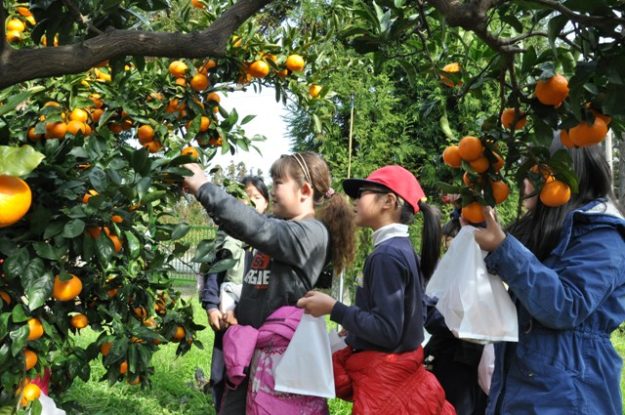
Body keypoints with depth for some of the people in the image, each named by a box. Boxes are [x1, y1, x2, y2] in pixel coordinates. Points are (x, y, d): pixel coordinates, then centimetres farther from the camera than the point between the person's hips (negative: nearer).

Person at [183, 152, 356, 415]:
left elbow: (255, 227, -25)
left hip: (282, 349, -8)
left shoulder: (312, 233, -15)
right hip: (250, 345, 8)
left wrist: (204, 188, -23)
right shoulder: (279, 227, 13)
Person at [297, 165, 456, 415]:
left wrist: (332, 308, -20)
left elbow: (387, 331, -25)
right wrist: (357, 324, 20)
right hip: (395, 372, 9)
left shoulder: (387, 255, -21)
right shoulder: (404, 249, 7)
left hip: (385, 380, -9)